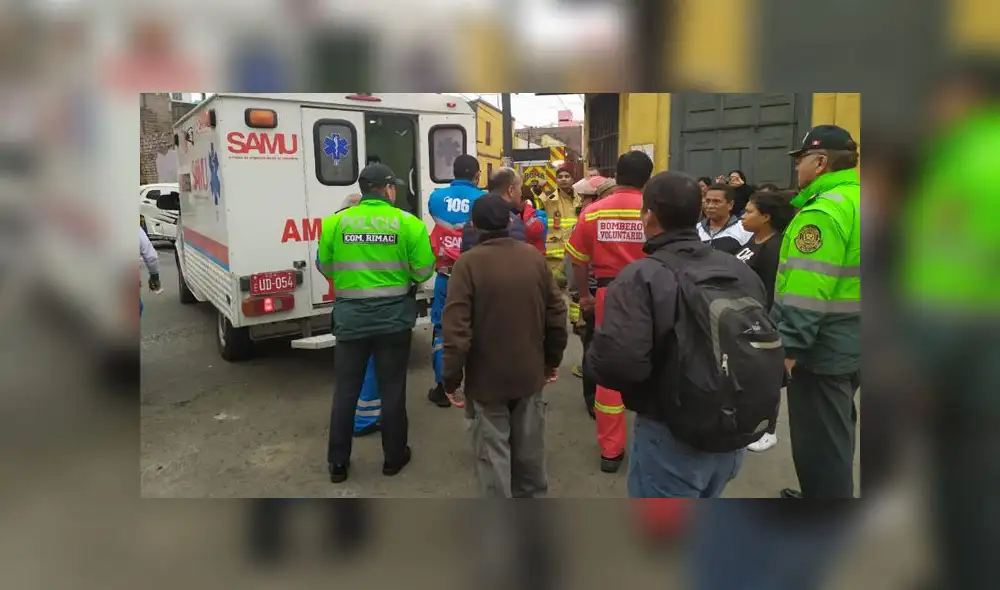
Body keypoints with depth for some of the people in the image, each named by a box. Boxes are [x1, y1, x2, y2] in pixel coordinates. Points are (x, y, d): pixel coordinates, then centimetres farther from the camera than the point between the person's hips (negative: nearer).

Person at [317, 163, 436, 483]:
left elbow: (325, 267, 6)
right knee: (392, 389, 12)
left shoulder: (335, 222, -3)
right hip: (394, 317, -1)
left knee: (346, 389, 13)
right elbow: (424, 271, -8)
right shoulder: (408, 223, -9)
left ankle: (338, 462, 24)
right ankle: (394, 456, 26)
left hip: (350, 317, 2)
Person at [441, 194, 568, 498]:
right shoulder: (534, 256, -3)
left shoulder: (469, 262, -17)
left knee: (493, 451, 8)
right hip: (529, 372, 5)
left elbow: (457, 328, -20)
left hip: (487, 377, -4)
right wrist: (552, 359, 15)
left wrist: (452, 377, -8)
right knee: (530, 446, 21)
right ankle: (532, 495, 41)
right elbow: (556, 313, 2)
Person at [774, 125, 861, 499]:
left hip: (823, 348, -10)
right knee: (834, 436, 24)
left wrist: (786, 348, -23)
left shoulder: (823, 212, -20)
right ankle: (829, 493, 40)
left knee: (819, 444, 3)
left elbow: (805, 293, -26)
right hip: (851, 344, 10)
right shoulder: (855, 202, 11)